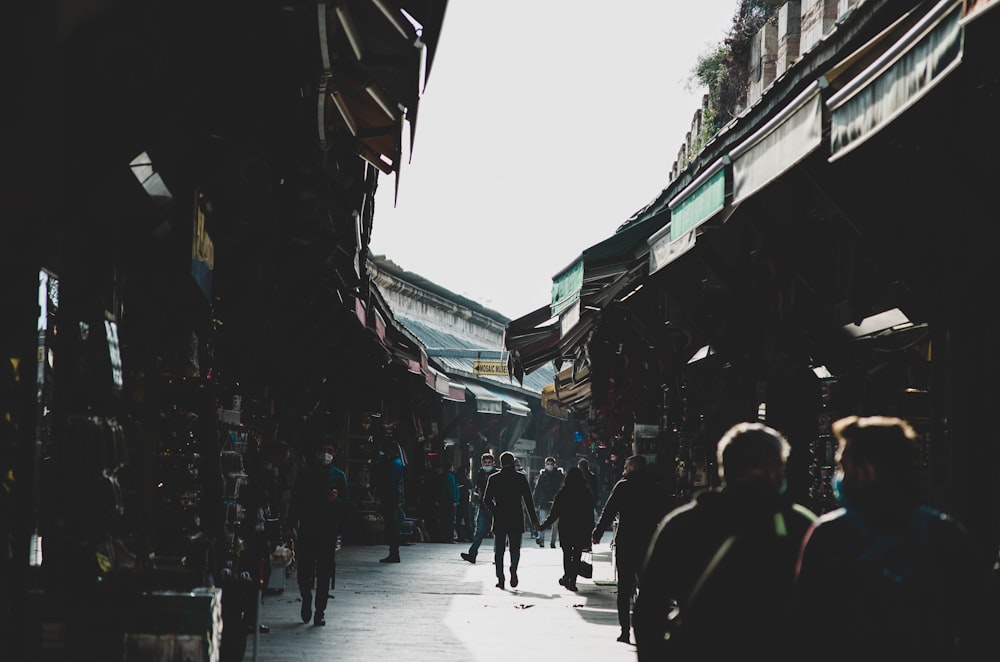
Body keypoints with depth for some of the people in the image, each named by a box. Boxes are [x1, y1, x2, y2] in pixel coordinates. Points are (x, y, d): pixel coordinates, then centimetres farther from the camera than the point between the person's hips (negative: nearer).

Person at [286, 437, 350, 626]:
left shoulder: (338, 476, 6)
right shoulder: (305, 474, 5)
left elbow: (347, 503, 6)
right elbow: (295, 500, 5)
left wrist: (336, 500, -16)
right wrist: (292, 524, -3)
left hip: (328, 531, 0)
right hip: (307, 529, 0)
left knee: (324, 572, -1)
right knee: (304, 570, -1)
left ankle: (320, 611, 6)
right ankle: (307, 599, 26)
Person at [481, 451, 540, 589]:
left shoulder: (493, 479, 0)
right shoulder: (521, 478, -1)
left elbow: (486, 501, 0)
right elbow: (528, 500, -2)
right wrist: (534, 520, 1)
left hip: (499, 520, 0)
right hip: (516, 520, 0)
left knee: (499, 550, 8)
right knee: (515, 549, 10)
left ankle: (500, 578, 1)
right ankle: (513, 569, -16)